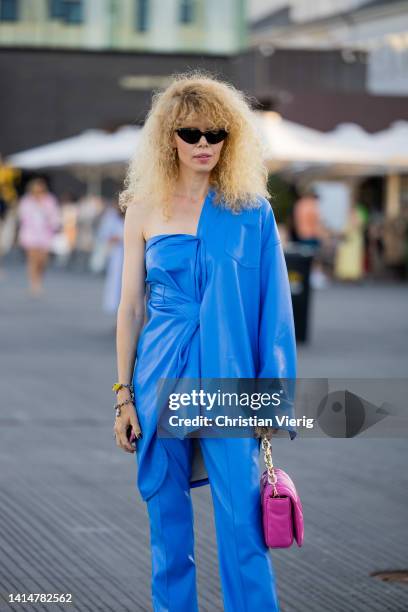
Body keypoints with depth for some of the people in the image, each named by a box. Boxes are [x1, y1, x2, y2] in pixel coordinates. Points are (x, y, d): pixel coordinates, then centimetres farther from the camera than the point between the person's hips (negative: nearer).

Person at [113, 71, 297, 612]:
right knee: (167, 523, 8)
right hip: (161, 379, 2)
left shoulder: (251, 210, 1)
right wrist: (124, 394, 4)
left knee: (243, 526, -4)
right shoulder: (144, 208, 4)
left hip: (229, 379, -1)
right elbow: (131, 307, 7)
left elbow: (272, 305, 1)